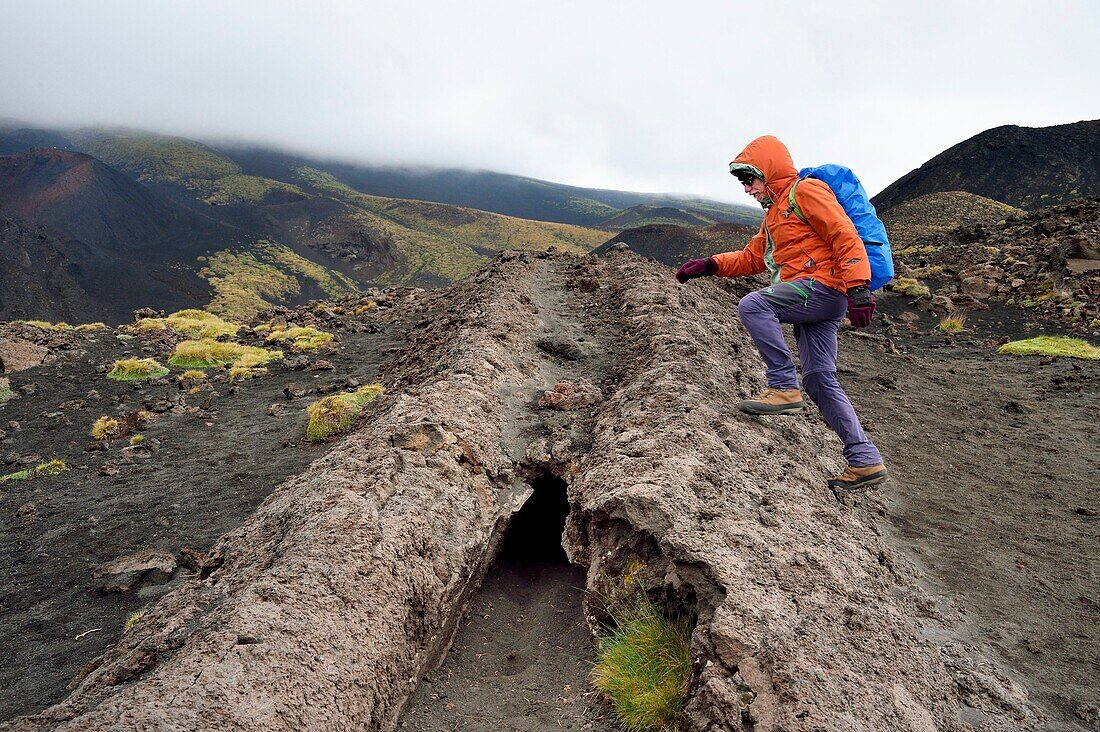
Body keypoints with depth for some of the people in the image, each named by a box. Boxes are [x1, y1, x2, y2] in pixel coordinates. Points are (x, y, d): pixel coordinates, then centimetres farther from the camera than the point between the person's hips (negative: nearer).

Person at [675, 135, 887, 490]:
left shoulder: (806, 191, -3)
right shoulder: (774, 214, 27)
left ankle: (783, 387, -20)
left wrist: (857, 288, -24)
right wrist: (708, 265, 14)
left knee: (752, 305, -25)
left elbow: (846, 237, -13)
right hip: (813, 300, 10)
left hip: (822, 285, -10)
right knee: (820, 380, 4)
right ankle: (865, 461, 6)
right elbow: (752, 258, 27)